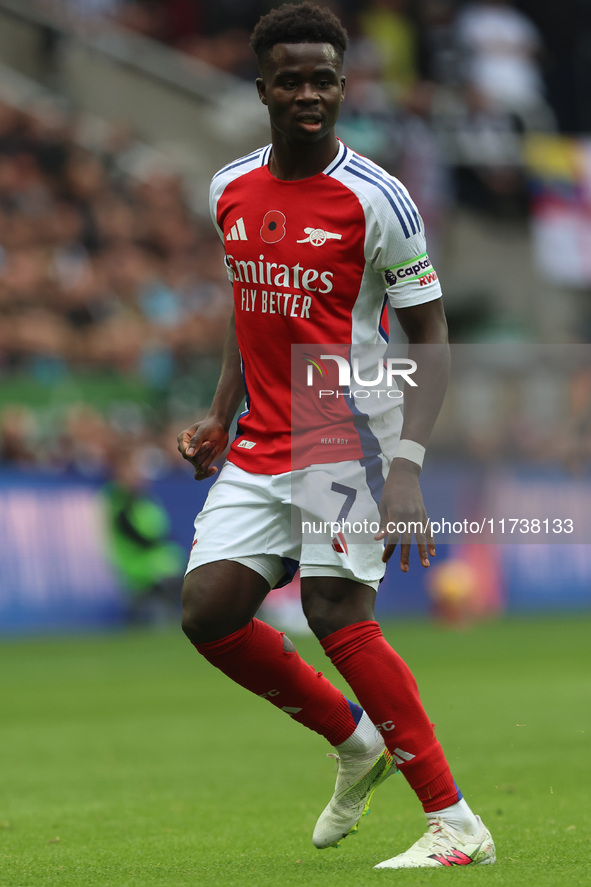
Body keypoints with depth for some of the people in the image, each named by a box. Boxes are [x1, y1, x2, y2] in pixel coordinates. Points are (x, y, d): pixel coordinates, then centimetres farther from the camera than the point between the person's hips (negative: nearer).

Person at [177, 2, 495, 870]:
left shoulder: (374, 198, -11)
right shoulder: (232, 190, 8)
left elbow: (432, 339, -10)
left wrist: (407, 467, -20)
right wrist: (221, 415, 12)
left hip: (348, 433, -6)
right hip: (261, 445, 6)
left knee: (338, 612, -16)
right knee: (208, 610, -4)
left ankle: (456, 824, -11)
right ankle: (356, 740, 18)